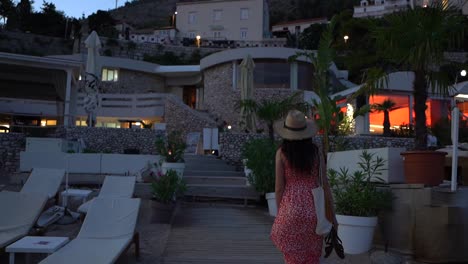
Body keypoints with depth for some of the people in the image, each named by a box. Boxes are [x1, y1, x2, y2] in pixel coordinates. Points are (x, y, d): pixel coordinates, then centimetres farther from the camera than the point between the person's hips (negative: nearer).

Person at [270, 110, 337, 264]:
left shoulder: (282, 152, -4)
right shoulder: (316, 151, 0)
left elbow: (279, 187, -4)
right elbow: (324, 184, 1)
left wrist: (279, 214, 8)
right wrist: (332, 215, 8)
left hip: (291, 208, -2)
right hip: (313, 208, 2)